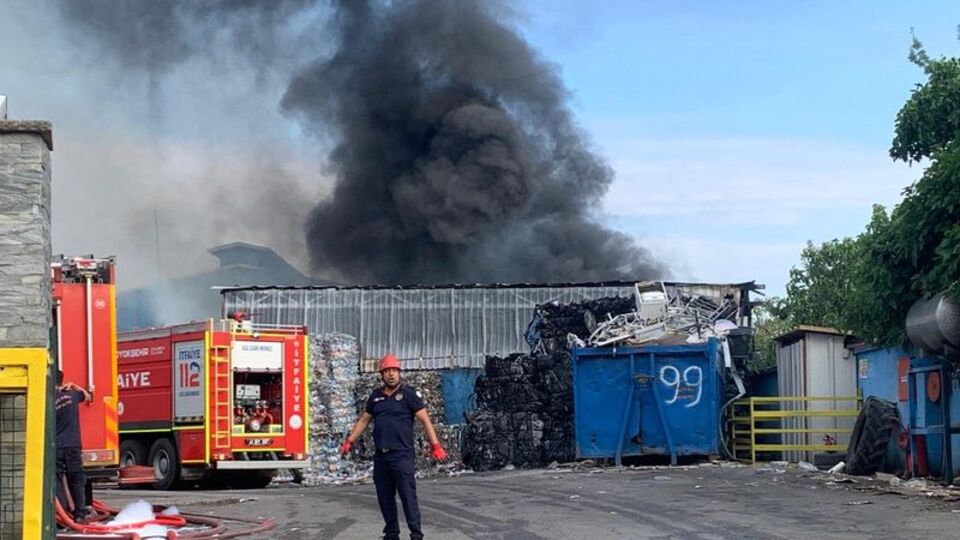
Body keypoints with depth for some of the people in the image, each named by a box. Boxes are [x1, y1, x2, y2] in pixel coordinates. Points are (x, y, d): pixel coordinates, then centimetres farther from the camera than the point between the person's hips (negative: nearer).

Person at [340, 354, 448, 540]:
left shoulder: (409, 393, -4)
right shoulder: (376, 396, 13)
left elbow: (425, 420, -7)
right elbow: (364, 420, 22)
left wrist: (435, 445, -16)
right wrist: (349, 441, 17)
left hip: (402, 455, -6)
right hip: (381, 455, 6)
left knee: (408, 495, -9)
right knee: (385, 497, 9)